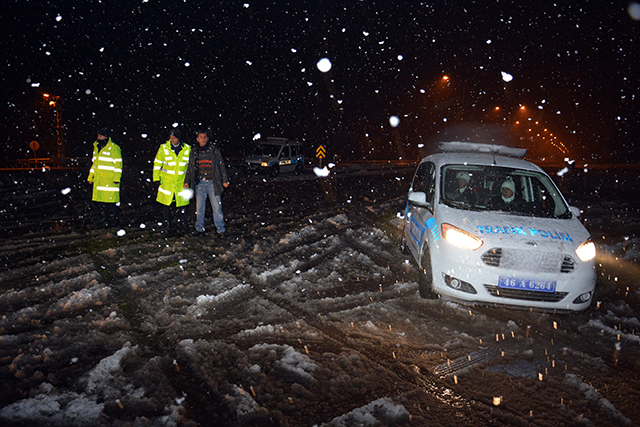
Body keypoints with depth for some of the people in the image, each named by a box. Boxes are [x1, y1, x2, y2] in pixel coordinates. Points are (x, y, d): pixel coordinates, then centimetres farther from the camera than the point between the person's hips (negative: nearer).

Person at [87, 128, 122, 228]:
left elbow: (118, 164, -9)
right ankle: (103, 221, 16)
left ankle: (115, 220, 7)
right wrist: (90, 177, 21)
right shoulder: (96, 147, 17)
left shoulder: (114, 148, -6)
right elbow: (94, 164, 25)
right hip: (99, 180, 7)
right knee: (102, 201, 9)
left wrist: (116, 178, -16)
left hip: (110, 181, -7)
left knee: (112, 200, -4)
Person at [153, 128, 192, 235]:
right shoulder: (164, 148, -3)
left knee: (182, 203, 5)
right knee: (167, 204, 2)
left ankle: (182, 222, 26)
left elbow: (190, 165, 11)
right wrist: (157, 178, -2)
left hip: (181, 182, 1)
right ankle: (167, 225, 15)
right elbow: (157, 163, 4)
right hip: (166, 181, -1)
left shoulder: (187, 149, 1)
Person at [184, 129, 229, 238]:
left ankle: (220, 230, 5)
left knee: (217, 207, -4)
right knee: (199, 208, 6)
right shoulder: (194, 152, 10)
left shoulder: (214, 150, 2)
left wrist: (225, 180, 3)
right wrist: (187, 181, 11)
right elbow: (190, 168, 17)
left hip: (212, 182, -2)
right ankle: (199, 229, 19)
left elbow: (221, 165, 6)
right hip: (200, 183, 3)